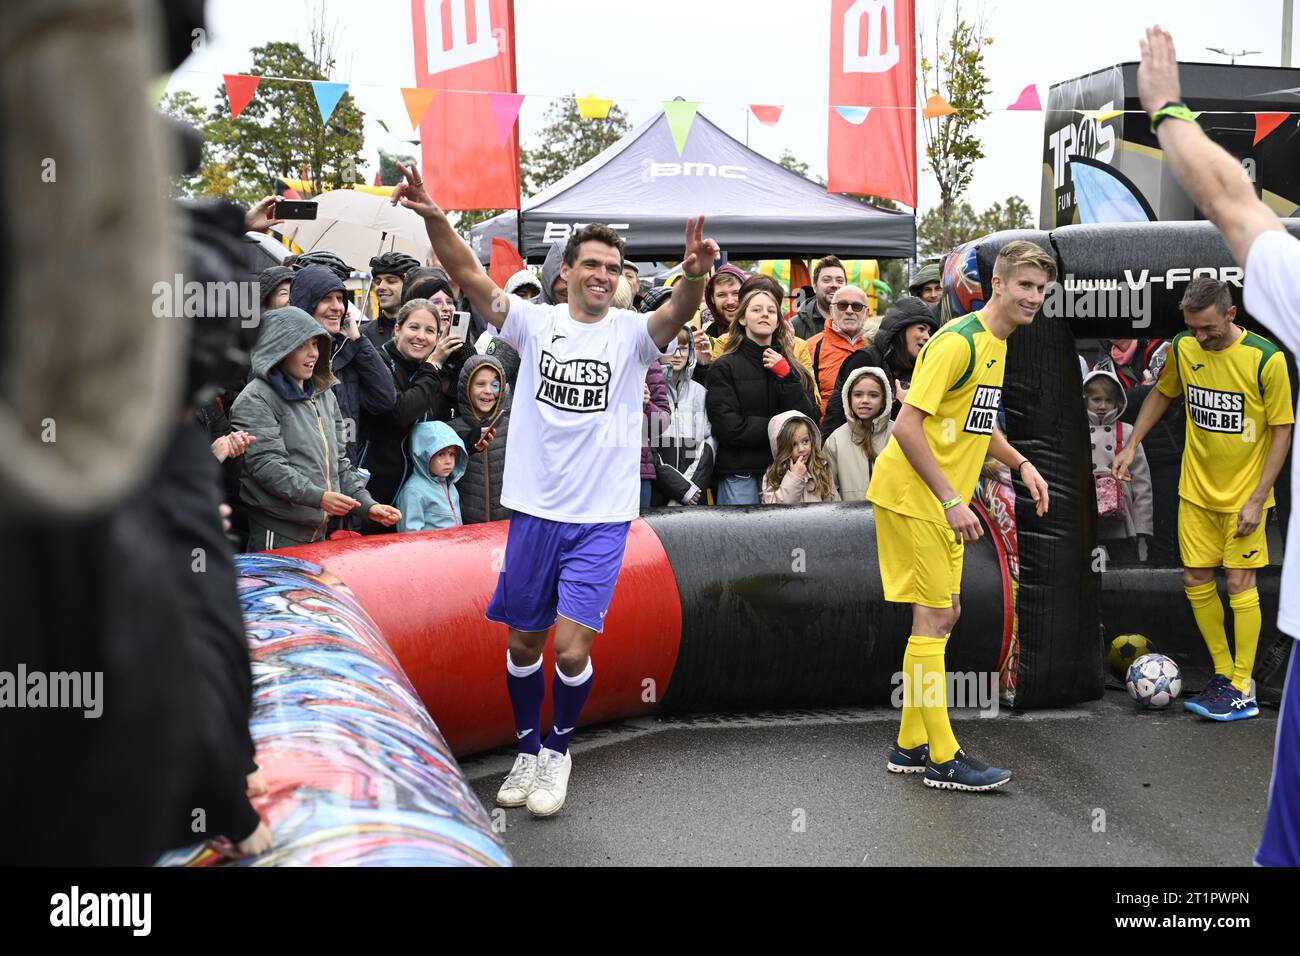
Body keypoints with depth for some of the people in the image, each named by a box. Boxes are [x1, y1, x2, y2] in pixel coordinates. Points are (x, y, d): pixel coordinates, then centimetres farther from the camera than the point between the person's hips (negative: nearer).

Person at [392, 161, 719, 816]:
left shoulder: (632, 333, -3)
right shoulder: (535, 323, 1)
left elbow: (677, 313, -24)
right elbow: (469, 277, -11)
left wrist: (694, 274, -45)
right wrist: (433, 216, -26)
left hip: (602, 519, -2)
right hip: (533, 510, 2)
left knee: (571, 648, -8)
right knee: (523, 643, 13)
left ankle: (559, 749, 20)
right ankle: (527, 750, 35)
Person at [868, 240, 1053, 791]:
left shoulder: (996, 344, 13)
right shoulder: (958, 341, -18)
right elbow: (907, 425, -23)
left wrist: (1020, 464, 11)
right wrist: (952, 500, -24)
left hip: (942, 503, 10)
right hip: (912, 497, -10)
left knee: (942, 616, 12)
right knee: (932, 619, -5)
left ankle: (911, 746, 22)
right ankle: (942, 759, 3)